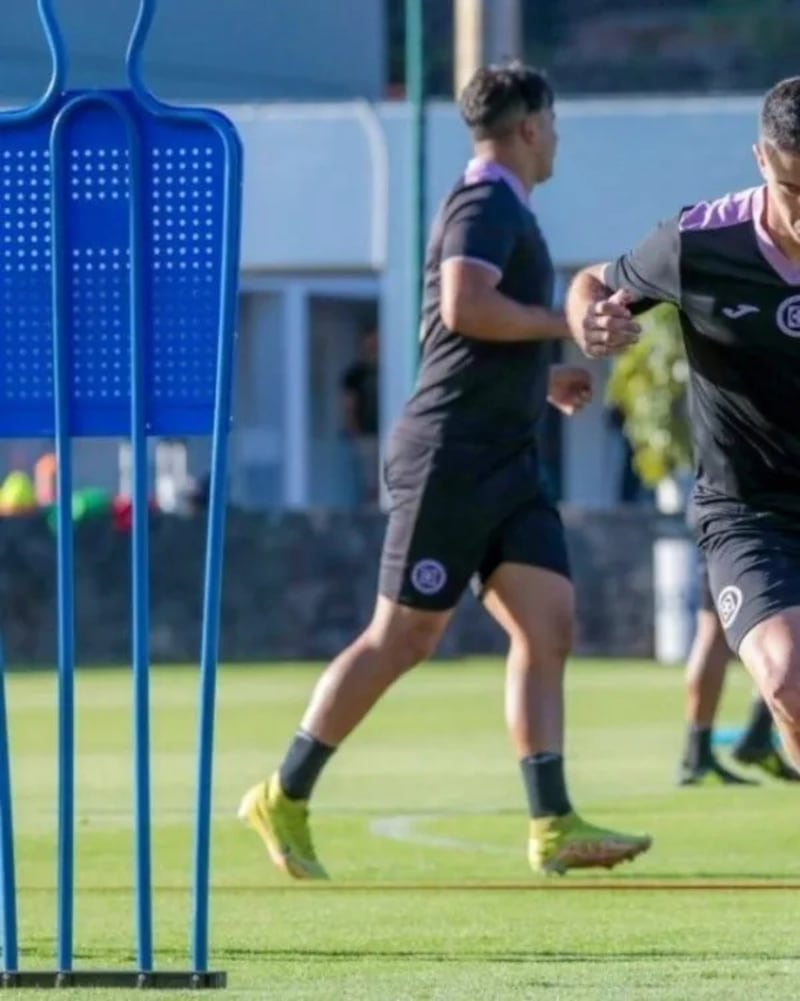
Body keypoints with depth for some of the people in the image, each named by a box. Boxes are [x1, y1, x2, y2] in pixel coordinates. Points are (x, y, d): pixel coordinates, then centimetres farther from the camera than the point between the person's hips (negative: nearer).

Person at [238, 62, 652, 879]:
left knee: (547, 623, -3)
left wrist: (541, 379, 24)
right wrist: (564, 324, -16)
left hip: (503, 464, 10)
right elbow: (464, 308, -27)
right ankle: (283, 798, 4)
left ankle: (553, 827, -9)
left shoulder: (499, 207, 21)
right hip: (451, 459, -10)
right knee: (402, 637, -6)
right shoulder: (488, 204, -10)